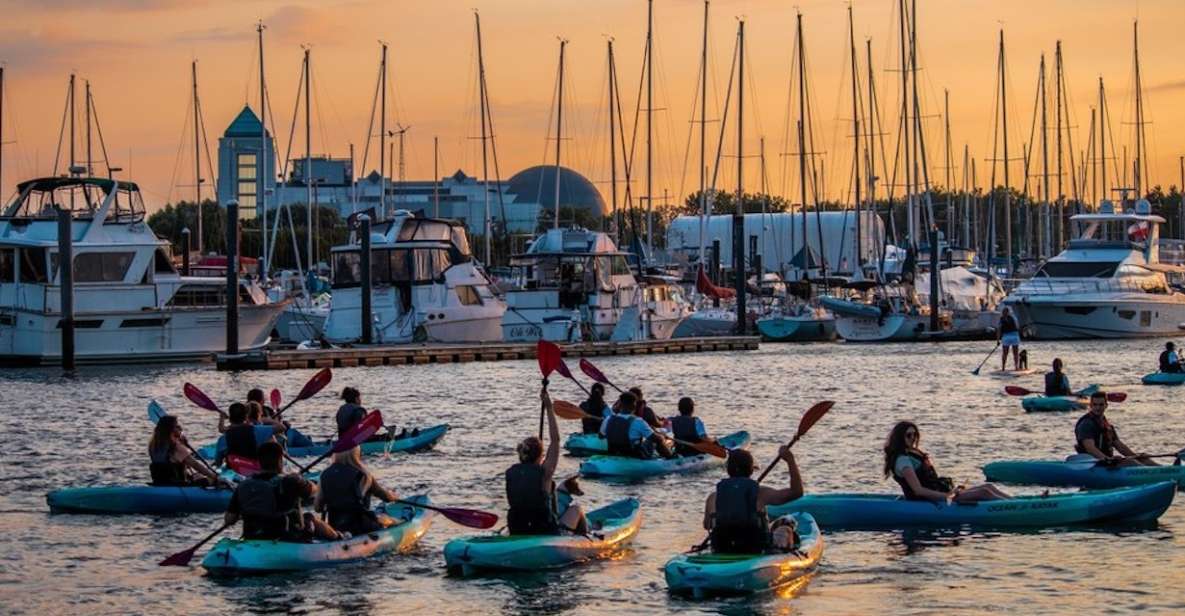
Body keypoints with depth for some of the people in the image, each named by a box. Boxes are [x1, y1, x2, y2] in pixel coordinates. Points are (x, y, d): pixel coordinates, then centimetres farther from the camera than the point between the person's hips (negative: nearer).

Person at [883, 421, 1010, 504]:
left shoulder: (913, 454, 18)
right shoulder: (903, 460, -14)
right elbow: (918, 490, -24)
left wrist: (951, 490, 12)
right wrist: (947, 496, -30)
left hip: (938, 493, 10)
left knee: (988, 487, 5)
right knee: (983, 492, -16)